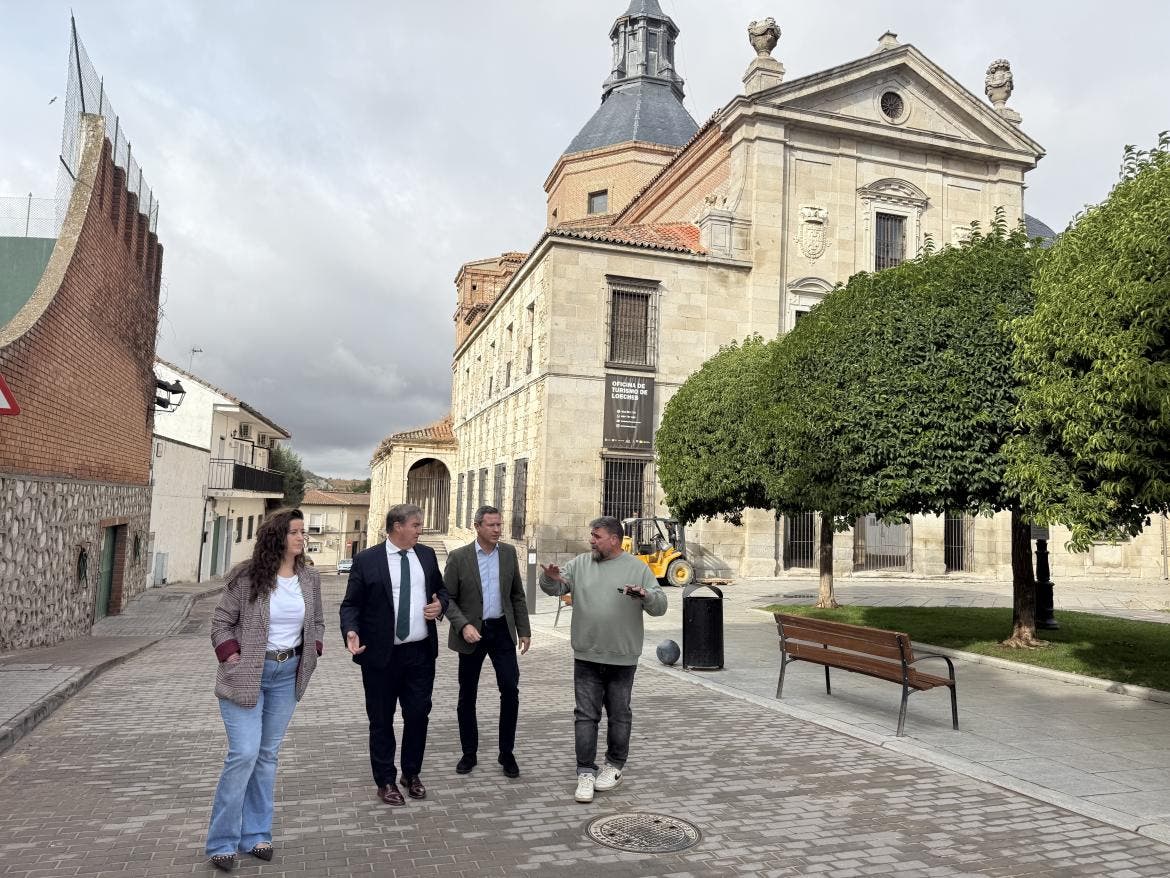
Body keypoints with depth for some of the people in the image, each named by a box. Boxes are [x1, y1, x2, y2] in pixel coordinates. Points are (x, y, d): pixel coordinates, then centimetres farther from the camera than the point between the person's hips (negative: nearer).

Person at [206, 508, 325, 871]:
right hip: (247, 674, -4)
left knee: (268, 755, 12)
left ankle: (255, 835, 24)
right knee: (244, 753, -7)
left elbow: (317, 621, 14)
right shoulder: (246, 576, -12)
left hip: (287, 674, 5)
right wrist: (233, 659, -14)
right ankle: (222, 841, 9)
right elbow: (220, 622, -6)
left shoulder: (310, 579, 1)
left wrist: (311, 653, 2)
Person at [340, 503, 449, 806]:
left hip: (421, 652, 4)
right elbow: (351, 604, -5)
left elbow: (441, 590, 17)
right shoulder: (366, 560, -7)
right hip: (381, 655, -3)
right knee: (381, 720, 9)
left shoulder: (427, 555, 6)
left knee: (418, 715, 11)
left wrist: (440, 605, -4)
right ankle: (386, 781, 26)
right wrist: (351, 632, -22)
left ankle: (411, 774, 31)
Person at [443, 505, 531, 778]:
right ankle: (469, 753, 24)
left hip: (502, 630, 2)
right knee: (467, 696, 8)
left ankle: (507, 753, 11)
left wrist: (524, 630, 8)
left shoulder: (509, 553, 3)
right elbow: (447, 597, -5)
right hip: (472, 633, -2)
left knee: (510, 690, -4)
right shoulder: (458, 557, -7)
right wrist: (463, 625, -18)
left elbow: (517, 595, 10)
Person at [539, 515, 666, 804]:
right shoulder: (580, 564, 4)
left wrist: (645, 594, -25)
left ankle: (615, 766, 30)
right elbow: (555, 588, 1)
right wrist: (550, 578, -22)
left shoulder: (637, 568, -2)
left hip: (622, 659, -1)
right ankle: (586, 772, 12)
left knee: (619, 715, 13)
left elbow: (660, 606, -4)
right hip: (586, 658, 1)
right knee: (585, 715, 3)